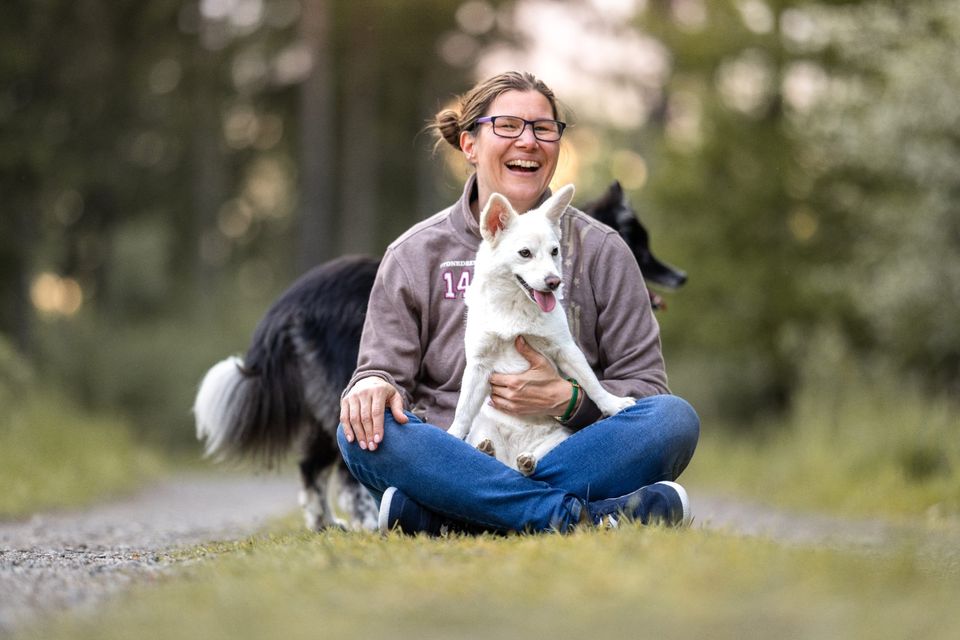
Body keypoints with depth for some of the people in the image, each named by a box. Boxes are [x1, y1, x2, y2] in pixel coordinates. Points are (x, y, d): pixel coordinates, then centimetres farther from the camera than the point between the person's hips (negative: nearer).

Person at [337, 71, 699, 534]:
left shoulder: (600, 250, 11)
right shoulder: (415, 255, 11)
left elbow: (645, 385, 9)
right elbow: (383, 366, 7)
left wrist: (567, 399, -12)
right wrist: (372, 384, -19)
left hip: (566, 456, 1)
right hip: (456, 458, -1)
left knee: (675, 418, -27)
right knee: (363, 433, -31)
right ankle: (578, 515, -38)